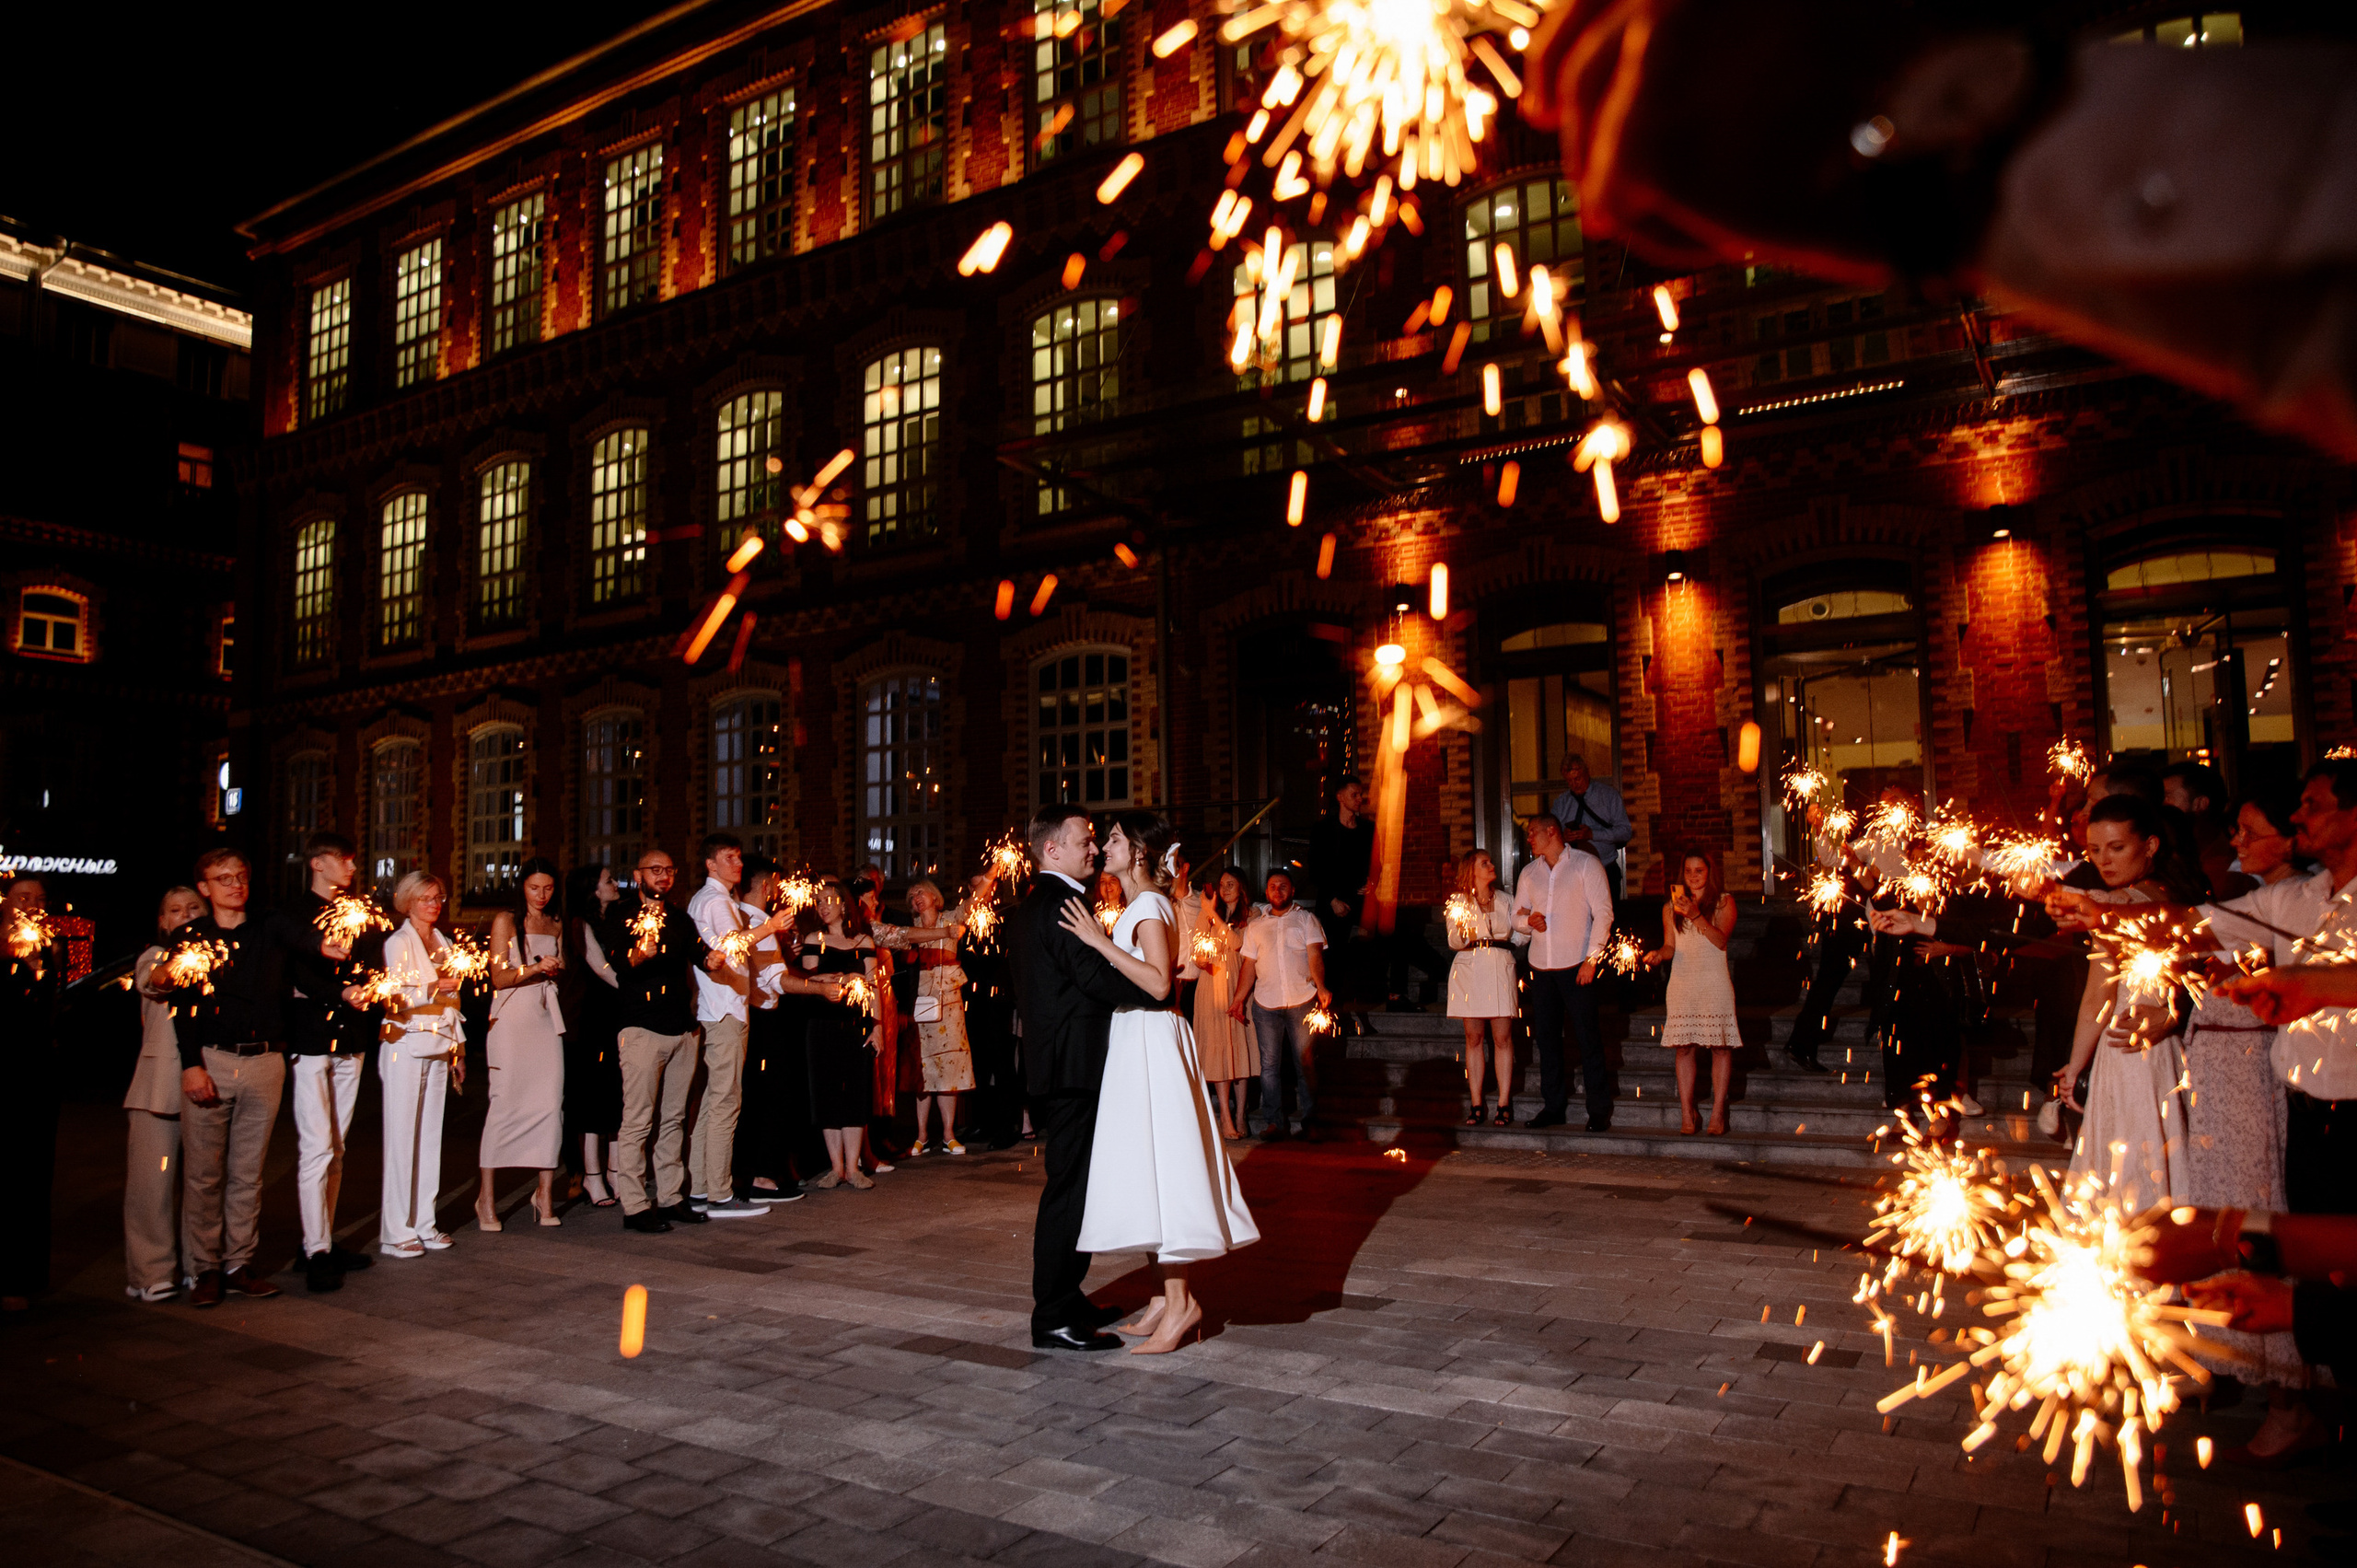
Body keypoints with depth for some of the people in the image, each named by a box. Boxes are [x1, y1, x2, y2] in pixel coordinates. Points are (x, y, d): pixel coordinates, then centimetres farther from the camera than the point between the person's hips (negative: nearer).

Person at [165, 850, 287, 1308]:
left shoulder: (266, 937, 12)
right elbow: (182, 1005, -1)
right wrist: (192, 1064, -11)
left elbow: (284, 992, 9)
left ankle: (240, 1264, 13)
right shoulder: (190, 937, 5)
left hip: (264, 1061, 2)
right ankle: (204, 1267, 9)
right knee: (204, 1172, 0)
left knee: (248, 1172, 6)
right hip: (211, 1061, -2)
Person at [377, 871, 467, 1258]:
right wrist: (432, 989, -23)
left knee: (431, 1135, 7)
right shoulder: (398, 943, -2)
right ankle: (396, 1230, 0)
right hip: (405, 1047, -6)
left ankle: (424, 1222, 13)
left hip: (439, 1048, 6)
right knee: (402, 1136, -5)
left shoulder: (444, 944, 17)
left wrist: (459, 1048, 18)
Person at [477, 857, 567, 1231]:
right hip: (512, 1017, -4)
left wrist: (556, 969, 5)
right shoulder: (505, 920, 3)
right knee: (504, 1101, -7)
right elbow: (499, 978, -3)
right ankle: (485, 1197, 0)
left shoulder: (556, 924, 17)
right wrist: (536, 968, -16)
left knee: (551, 1102, -3)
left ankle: (544, 1193, 4)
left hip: (546, 1017, 4)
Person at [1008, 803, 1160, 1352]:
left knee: (1069, 1187, 18)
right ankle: (1055, 1319, 2)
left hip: (1051, 1064, 11)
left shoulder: (1027, 907, 16)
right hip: (1074, 1065, -11)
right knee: (1070, 1188, -4)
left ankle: (1063, 1299, 28)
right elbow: (1097, 979, -23)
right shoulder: (1062, 903, -16)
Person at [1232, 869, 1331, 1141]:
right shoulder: (1255, 926, 14)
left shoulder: (1306, 919, 9)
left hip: (1302, 1000, -2)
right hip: (1265, 1005, 2)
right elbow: (1248, 965, 14)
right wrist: (1239, 998, 4)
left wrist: (1321, 987, -19)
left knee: (1306, 1063, 0)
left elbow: (1314, 955, -4)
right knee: (1269, 1064, 3)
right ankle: (1273, 1122, 9)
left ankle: (1308, 1122, 7)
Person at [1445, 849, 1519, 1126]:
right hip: (1469, 970, -1)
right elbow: (1454, 942, 1)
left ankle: (1504, 1104, -2)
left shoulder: (1505, 901, 17)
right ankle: (1476, 1105, 3)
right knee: (1474, 1038, -1)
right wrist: (1460, 928, -18)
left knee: (1502, 1038, -5)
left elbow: (1517, 935, 17)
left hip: (1500, 969, 1)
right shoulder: (1458, 902, 10)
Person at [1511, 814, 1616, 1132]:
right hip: (1541, 966, 5)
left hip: (1576, 965, -5)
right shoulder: (1528, 873, 16)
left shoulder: (1586, 864, 0)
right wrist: (1529, 921, -5)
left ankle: (1600, 1111, 2)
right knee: (1546, 1037, 7)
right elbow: (1517, 918, 19)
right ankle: (1553, 1106, 15)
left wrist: (1591, 958, -14)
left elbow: (1603, 913, -5)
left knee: (1588, 1037, -5)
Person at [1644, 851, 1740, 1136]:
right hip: (1682, 982, 2)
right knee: (1684, 1047, -2)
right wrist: (1658, 954, -5)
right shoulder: (1671, 907, 14)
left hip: (1714, 982, -2)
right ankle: (1687, 1115, 1)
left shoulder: (1724, 902, 5)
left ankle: (1717, 1114, 0)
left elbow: (1720, 940, -9)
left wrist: (1696, 915, -21)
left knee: (1720, 1046, -5)